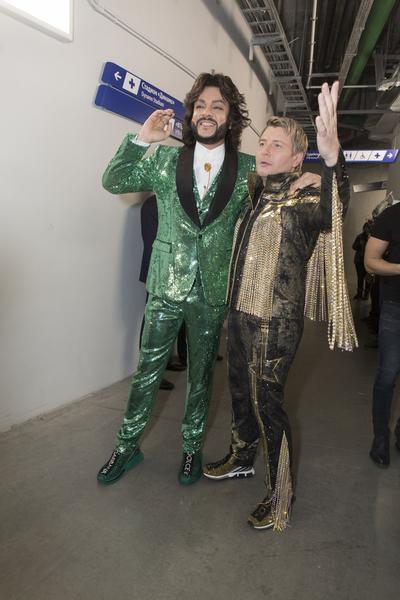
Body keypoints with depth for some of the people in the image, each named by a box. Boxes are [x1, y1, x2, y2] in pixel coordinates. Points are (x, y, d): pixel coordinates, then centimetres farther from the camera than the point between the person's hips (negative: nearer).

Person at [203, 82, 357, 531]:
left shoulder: (304, 201, -11)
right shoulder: (255, 194, 11)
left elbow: (332, 211, -36)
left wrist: (331, 157, -55)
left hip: (276, 320, -7)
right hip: (240, 311, 7)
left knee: (266, 401, -1)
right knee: (241, 390, 19)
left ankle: (281, 496, 19)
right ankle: (242, 456, 42)